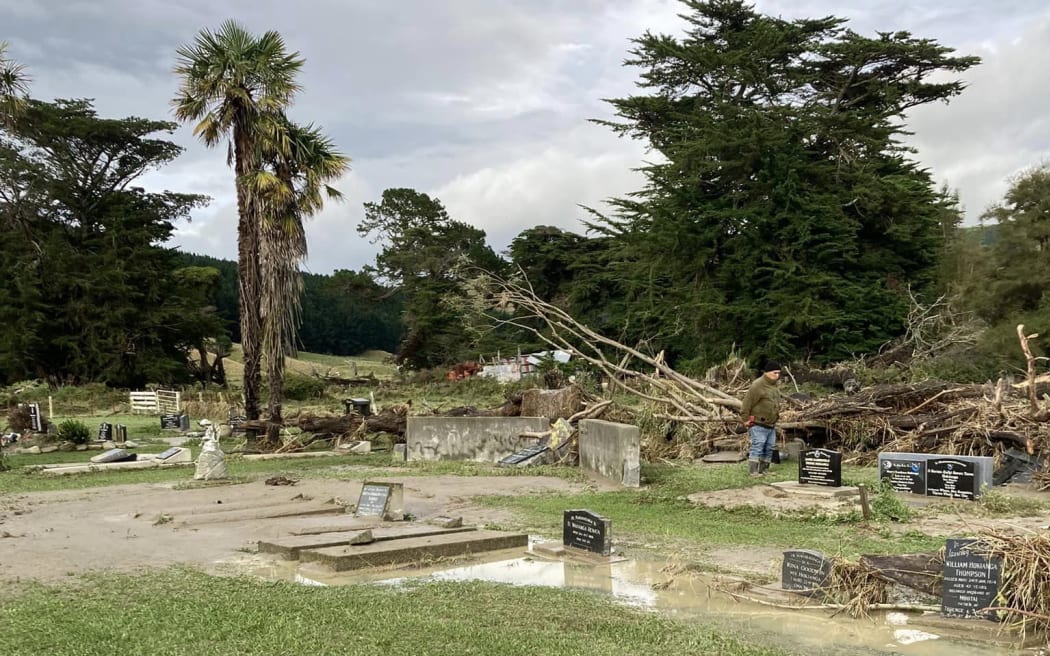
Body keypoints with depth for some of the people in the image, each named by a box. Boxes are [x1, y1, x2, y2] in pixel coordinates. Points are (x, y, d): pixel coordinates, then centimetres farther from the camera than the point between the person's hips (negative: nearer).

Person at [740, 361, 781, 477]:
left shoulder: (773, 385, 12)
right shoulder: (757, 385, -17)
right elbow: (746, 404, -16)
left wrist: (775, 418, 22)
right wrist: (746, 420, -14)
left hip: (771, 425, 9)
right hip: (758, 425, -9)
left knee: (769, 448, 11)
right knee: (757, 447, -12)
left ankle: (764, 470, 19)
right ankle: (753, 472, -10)